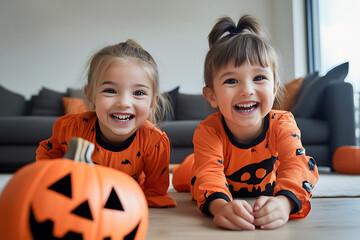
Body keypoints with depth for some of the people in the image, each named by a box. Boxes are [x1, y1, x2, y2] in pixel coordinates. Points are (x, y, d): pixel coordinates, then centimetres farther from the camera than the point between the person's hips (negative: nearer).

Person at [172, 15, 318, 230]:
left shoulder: (282, 124, -38)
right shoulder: (209, 131, -42)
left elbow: (297, 164, -50)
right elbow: (209, 172, -54)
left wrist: (283, 202, -73)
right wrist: (221, 205, -79)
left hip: (264, 190, 2)